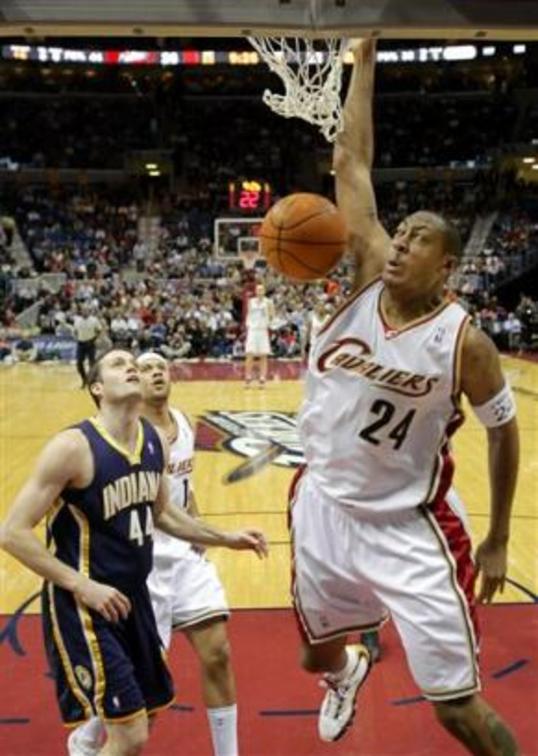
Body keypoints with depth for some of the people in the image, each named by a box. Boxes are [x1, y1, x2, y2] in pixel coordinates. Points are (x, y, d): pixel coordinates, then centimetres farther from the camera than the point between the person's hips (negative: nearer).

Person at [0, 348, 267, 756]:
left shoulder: (156, 441, 1)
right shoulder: (73, 447, -21)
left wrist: (226, 538, 12)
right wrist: (82, 585, -23)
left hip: (132, 594, 8)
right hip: (82, 603, -7)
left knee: (143, 715, 22)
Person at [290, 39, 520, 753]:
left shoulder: (465, 341, -17)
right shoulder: (370, 274, -10)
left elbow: (503, 431, -4)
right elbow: (351, 163, -9)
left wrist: (498, 541, 0)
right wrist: (365, 57, -8)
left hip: (409, 530, -4)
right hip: (324, 508, 4)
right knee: (317, 653, 26)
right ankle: (347, 673, 64)